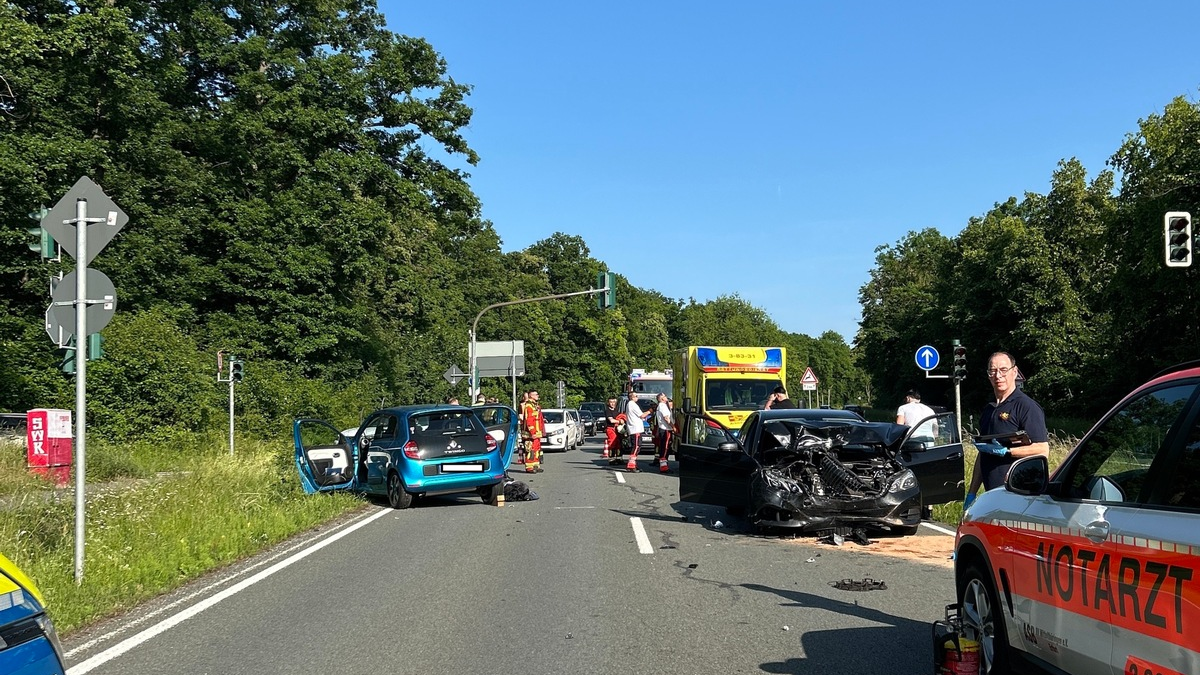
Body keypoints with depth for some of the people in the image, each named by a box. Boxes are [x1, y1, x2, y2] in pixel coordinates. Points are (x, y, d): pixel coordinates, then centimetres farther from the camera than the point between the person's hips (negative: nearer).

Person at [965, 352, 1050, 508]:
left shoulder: (1026, 406, -7)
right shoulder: (989, 409, 19)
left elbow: (1043, 450, -14)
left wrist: (1005, 451, -20)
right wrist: (971, 493, 19)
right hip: (992, 495, 7)